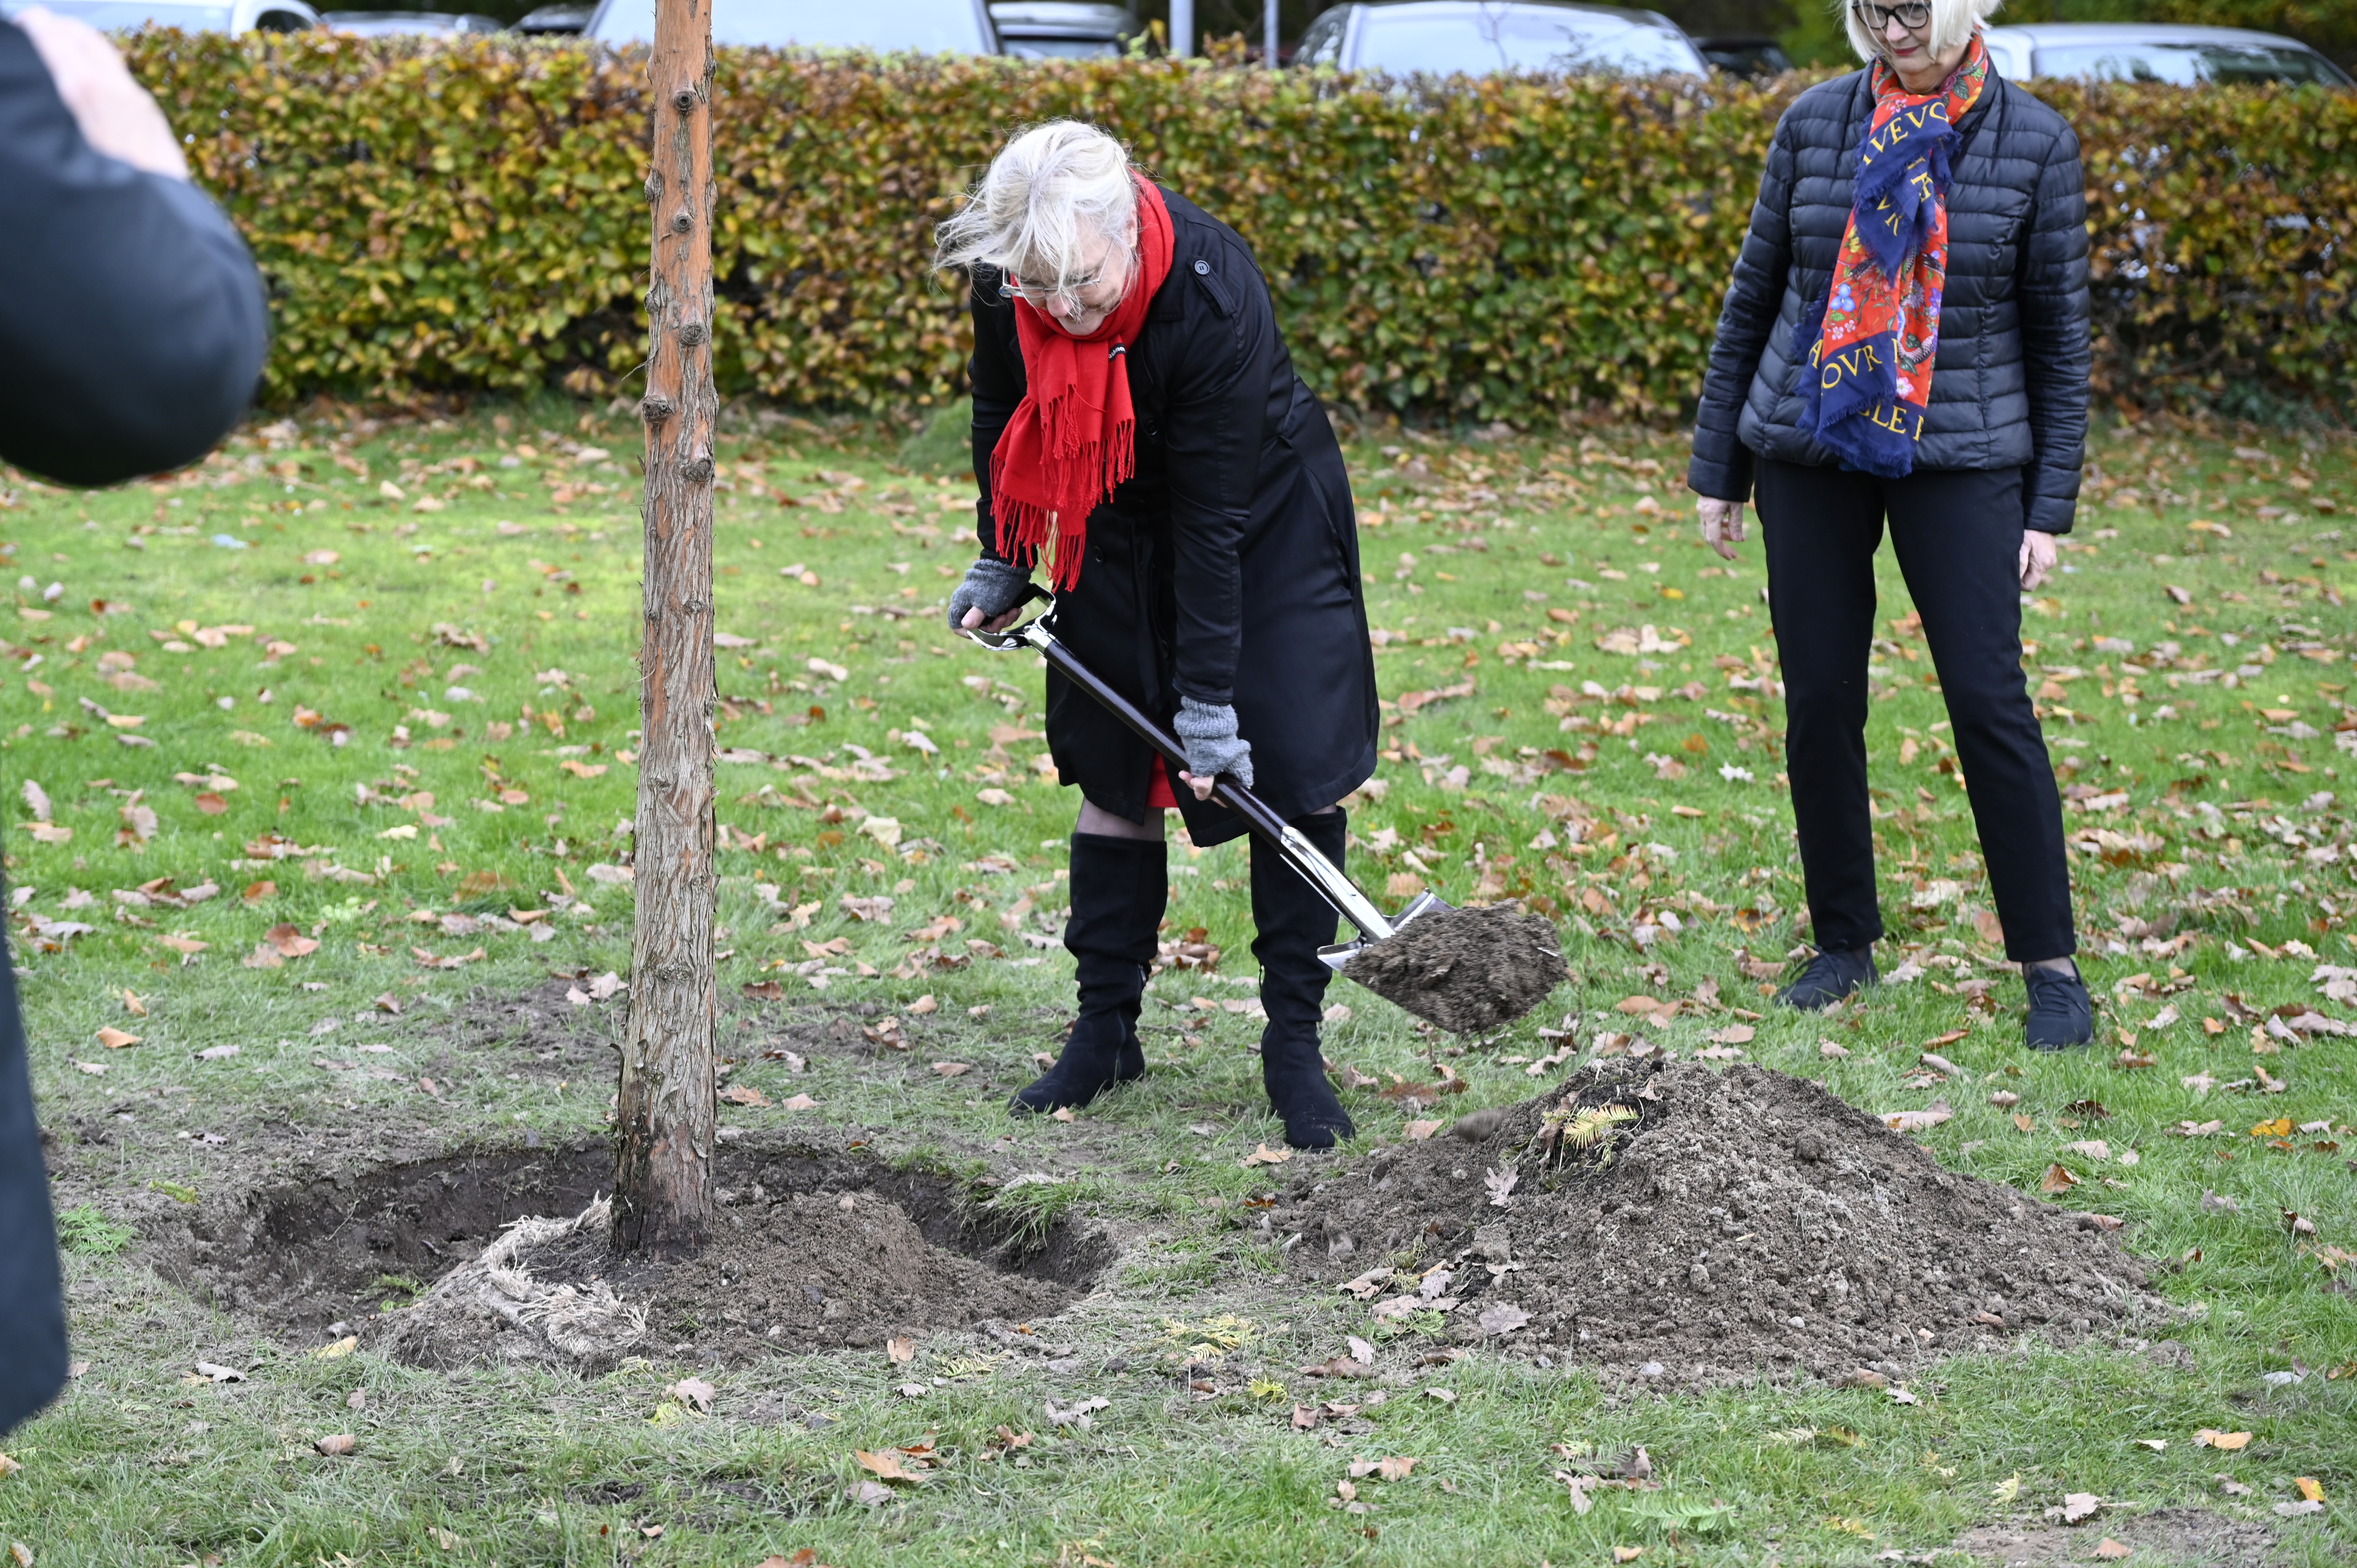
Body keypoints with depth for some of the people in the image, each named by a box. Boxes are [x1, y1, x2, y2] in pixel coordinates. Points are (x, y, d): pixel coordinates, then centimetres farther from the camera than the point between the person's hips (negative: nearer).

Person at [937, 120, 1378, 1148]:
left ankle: (1294, 1042, 0)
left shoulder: (1215, 299, -36)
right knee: (1111, 772, 5)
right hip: (1122, 527, 4)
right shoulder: (1008, 277, -22)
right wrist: (1003, 565, 7)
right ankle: (1106, 1032, 15)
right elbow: (1004, 416, 2)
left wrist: (1210, 699, -27)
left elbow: (1213, 519, -31)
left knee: (1298, 774, -9)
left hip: (1264, 520, -4)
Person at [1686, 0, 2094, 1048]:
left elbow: (2059, 332, 2)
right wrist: (1718, 468, 10)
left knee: (1990, 699, -7)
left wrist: (2051, 507, -1)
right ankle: (1844, 943, 20)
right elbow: (1755, 295, 10)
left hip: (1962, 458, -2)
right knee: (1819, 700, 5)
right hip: (1811, 451, 2)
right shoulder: (1815, 124, 2)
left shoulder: (2033, 142, -3)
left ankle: (2050, 963, 4)